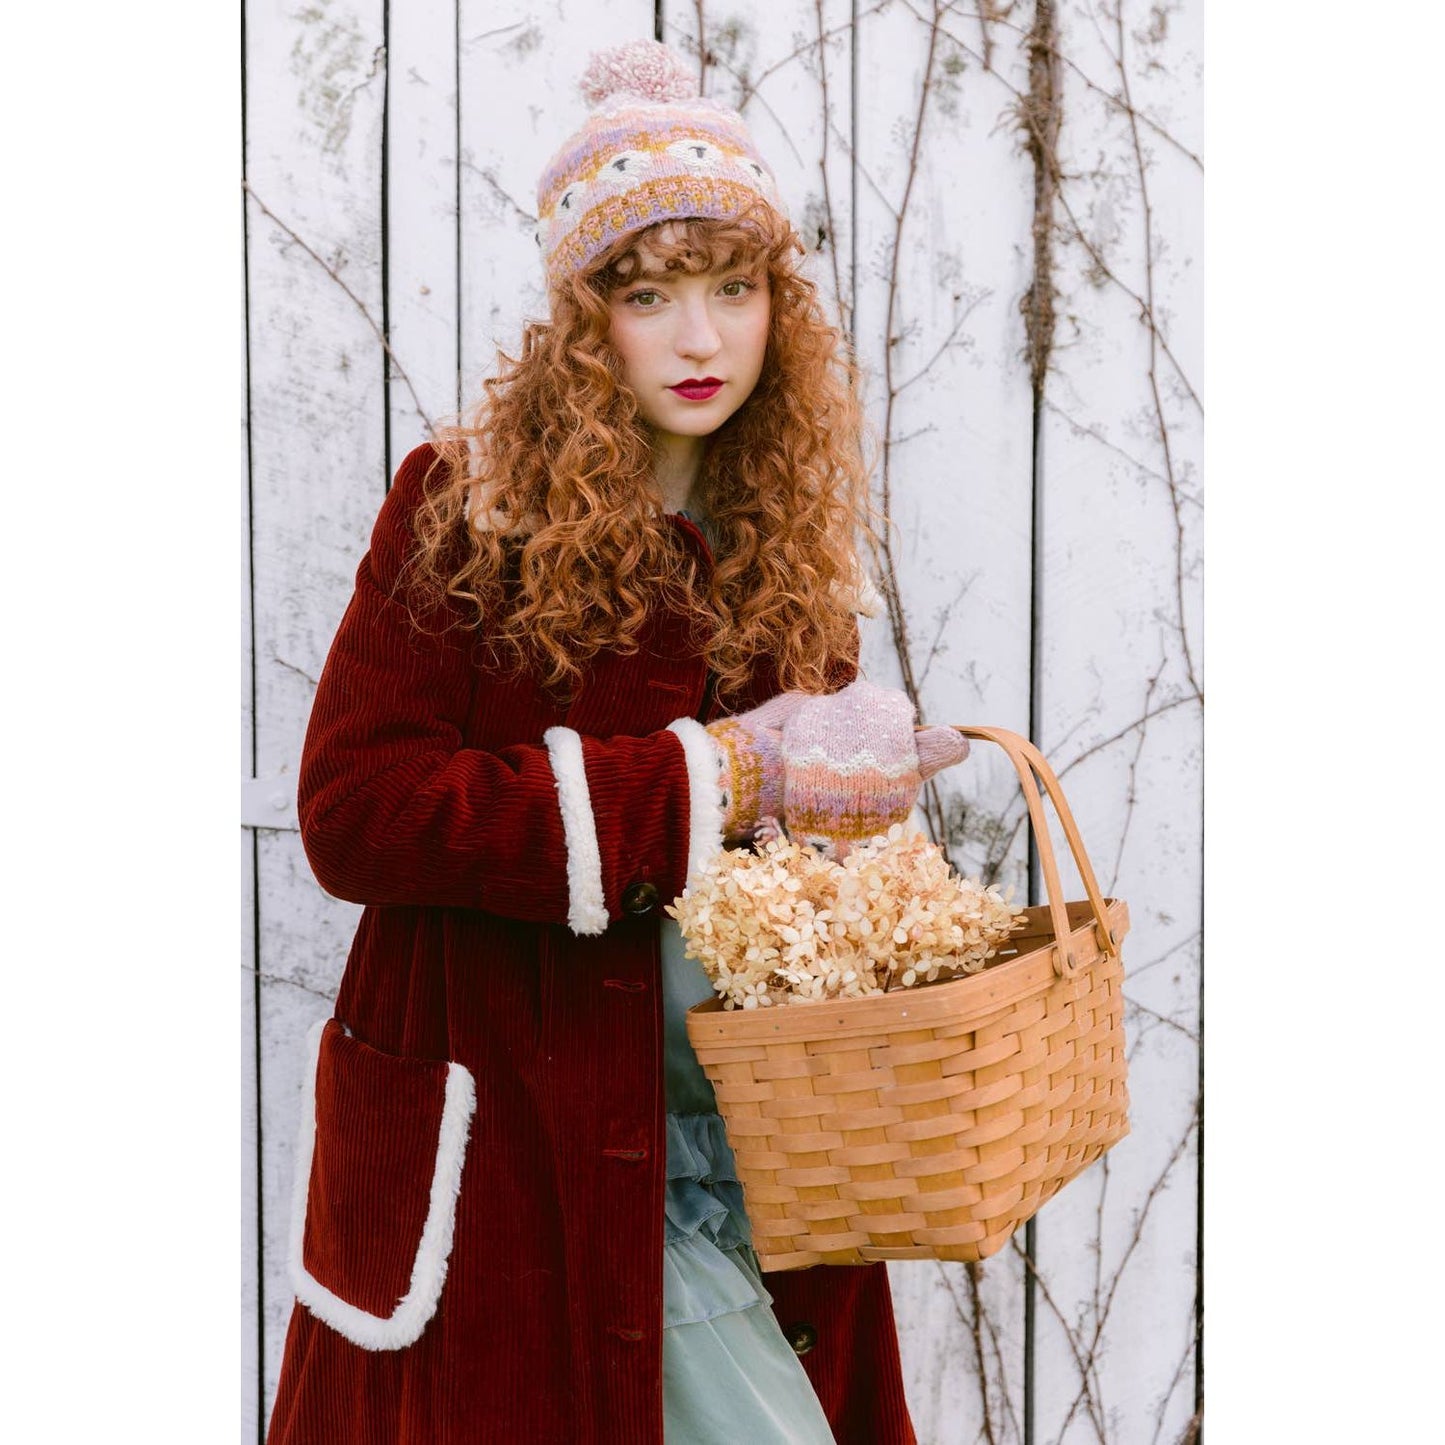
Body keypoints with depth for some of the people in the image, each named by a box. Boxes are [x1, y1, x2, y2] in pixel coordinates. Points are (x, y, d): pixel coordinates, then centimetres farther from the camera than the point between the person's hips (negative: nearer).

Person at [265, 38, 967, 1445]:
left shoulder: (779, 542, 10)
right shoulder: (468, 512, -8)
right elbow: (352, 812, -19)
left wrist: (860, 776, -5)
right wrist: (709, 779, -20)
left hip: (743, 1158, 6)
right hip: (518, 1159, -6)